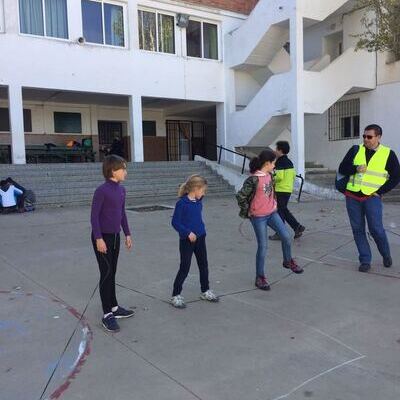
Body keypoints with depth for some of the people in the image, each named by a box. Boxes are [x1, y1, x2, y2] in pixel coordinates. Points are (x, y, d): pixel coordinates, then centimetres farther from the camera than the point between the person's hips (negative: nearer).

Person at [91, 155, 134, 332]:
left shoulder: (121, 189, 7)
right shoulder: (101, 190, -17)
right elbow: (94, 216, -16)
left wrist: (127, 234, 16)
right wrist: (99, 238, -19)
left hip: (115, 236, 7)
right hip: (102, 237, -7)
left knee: (112, 273, 16)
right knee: (106, 273, -3)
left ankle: (114, 307, 28)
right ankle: (107, 315, 6)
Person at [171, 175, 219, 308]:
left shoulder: (198, 201, 3)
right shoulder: (182, 203, -17)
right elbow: (175, 222, -16)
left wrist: (201, 231, 16)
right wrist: (188, 232, -22)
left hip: (200, 238, 7)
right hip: (186, 240, -7)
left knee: (204, 265, 16)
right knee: (184, 268, 0)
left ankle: (205, 291, 33)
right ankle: (176, 296, 14)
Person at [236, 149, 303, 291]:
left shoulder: (269, 175, 4)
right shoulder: (254, 179, -21)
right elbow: (240, 196, -20)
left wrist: (274, 203, 15)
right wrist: (247, 212, -11)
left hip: (272, 213, 7)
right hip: (259, 217, -7)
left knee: (286, 237, 6)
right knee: (263, 247, -1)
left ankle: (288, 261, 34)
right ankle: (260, 278, 14)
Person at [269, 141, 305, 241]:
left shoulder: (280, 162, -16)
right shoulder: (289, 162, 12)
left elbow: (279, 177, -24)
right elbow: (293, 175, 17)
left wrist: (272, 179, -7)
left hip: (281, 190, -9)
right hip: (288, 189, 9)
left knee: (280, 211, 1)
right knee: (284, 210, 18)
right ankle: (297, 227, 14)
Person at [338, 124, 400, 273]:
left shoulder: (388, 154, 0)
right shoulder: (356, 150, 6)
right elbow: (342, 169, 5)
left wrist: (380, 191, -5)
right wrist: (356, 168, -14)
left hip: (372, 197, -3)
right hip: (352, 196, 3)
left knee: (376, 229, -7)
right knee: (358, 229, 5)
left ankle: (386, 255, 21)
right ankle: (365, 260, 16)